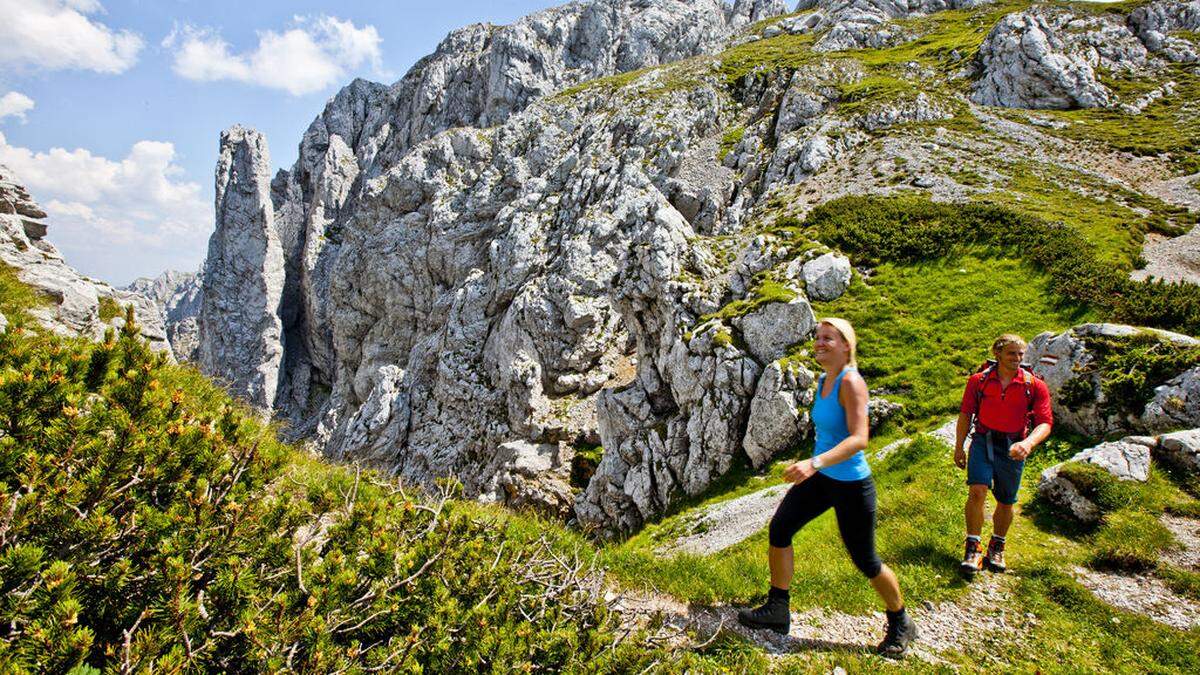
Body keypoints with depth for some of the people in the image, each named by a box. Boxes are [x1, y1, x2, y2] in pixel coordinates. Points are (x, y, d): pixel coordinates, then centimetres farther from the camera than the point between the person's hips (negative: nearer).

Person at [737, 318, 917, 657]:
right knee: (779, 528, 2)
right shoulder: (823, 380, 4)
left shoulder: (851, 382, -21)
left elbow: (859, 438, -31)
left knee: (865, 561, 6)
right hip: (820, 478, 8)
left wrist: (815, 463, -42)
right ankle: (777, 610, 17)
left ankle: (901, 625, 31)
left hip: (851, 484, -8)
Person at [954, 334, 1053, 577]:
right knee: (977, 490, -18)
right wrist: (958, 447, 5)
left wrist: (1028, 443, -29)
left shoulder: (1035, 386, -5)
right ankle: (972, 549, -9)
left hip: (1012, 447, 1)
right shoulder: (979, 380, -2)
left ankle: (996, 548, 34)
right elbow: (965, 414, 6)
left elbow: (1045, 422, -9)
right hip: (983, 441, -1)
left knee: (1006, 502, 12)